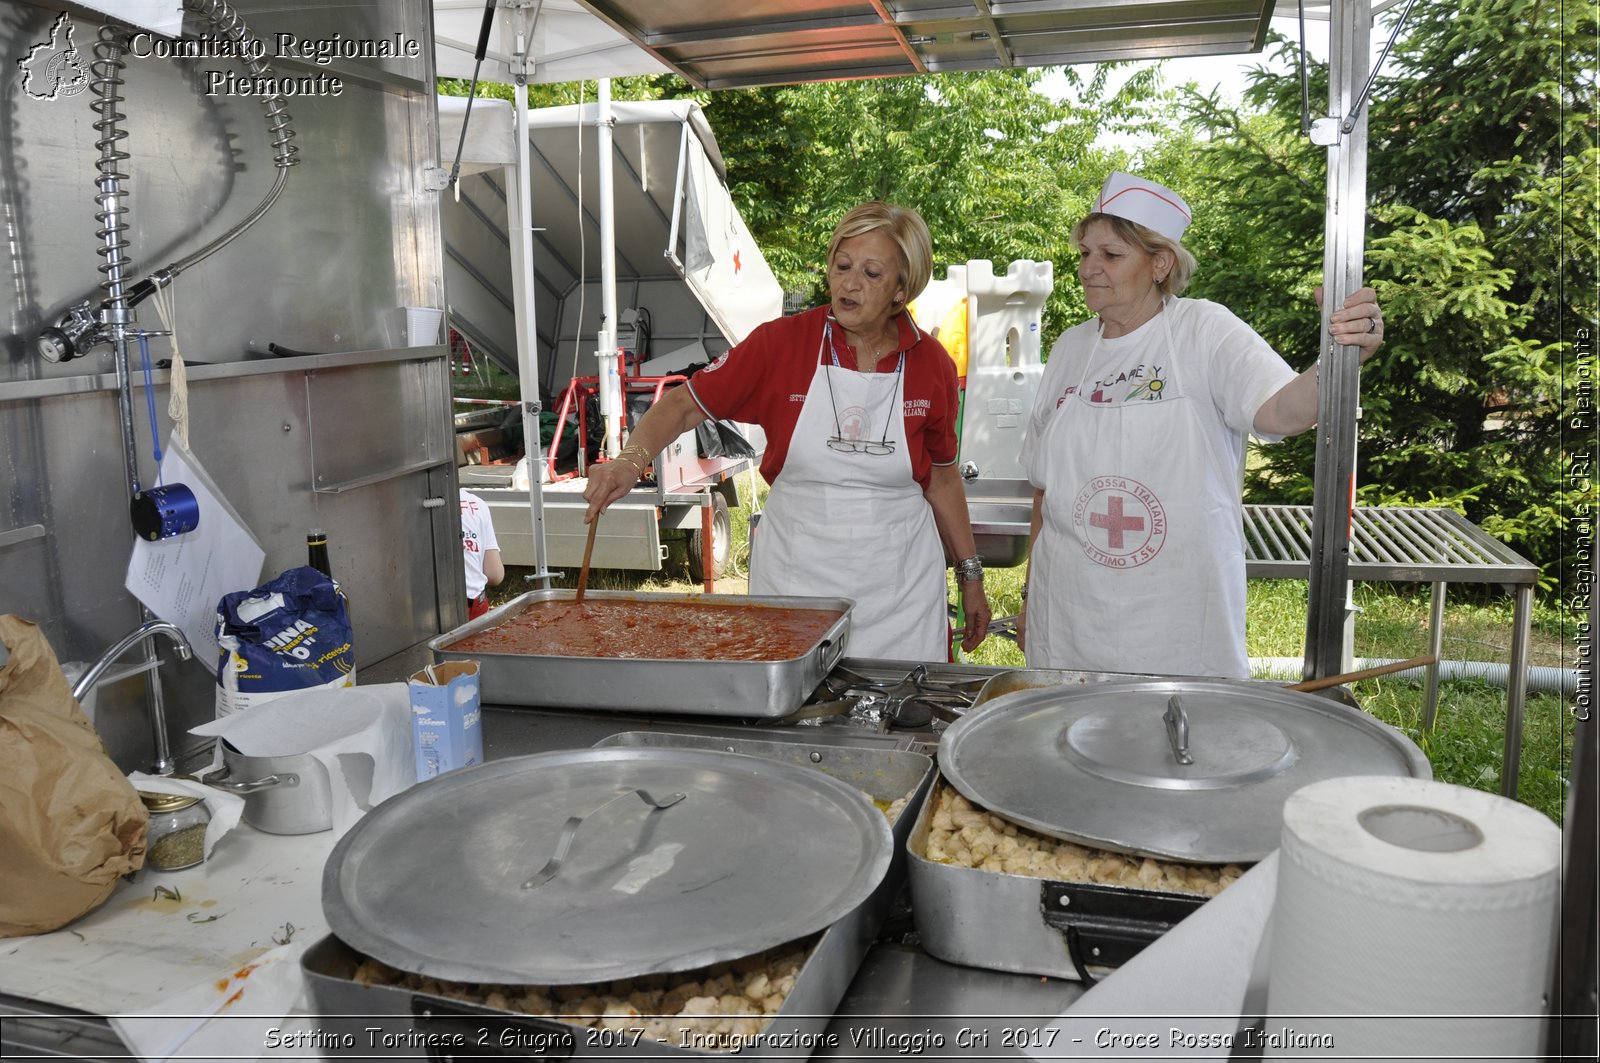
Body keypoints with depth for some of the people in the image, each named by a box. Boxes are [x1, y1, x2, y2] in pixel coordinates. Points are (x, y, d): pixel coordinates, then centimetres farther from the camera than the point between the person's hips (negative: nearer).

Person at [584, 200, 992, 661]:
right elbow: (684, 404, -6)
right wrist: (630, 460, -24)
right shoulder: (782, 342, -8)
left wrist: (970, 575, 11)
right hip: (794, 570, -1)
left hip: (900, 585, 1)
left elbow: (942, 479, 8)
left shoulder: (931, 364, -3)